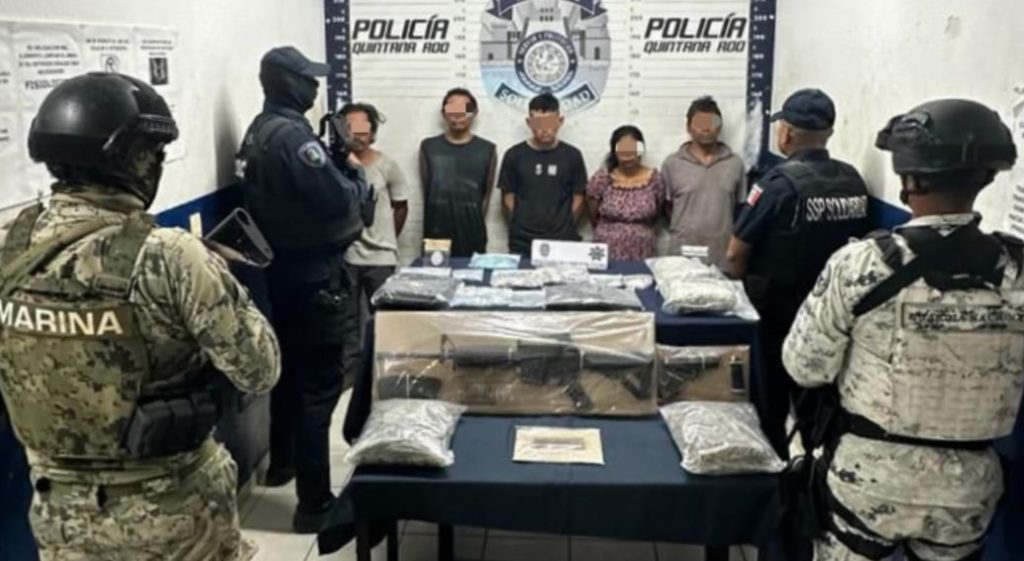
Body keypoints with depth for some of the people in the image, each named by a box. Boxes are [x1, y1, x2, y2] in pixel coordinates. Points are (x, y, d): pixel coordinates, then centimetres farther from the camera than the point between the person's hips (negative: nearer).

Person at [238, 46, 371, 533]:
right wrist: (356, 172, -5)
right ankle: (315, 504, -2)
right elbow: (340, 201, -24)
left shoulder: (257, 131, 11)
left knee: (290, 367, 23)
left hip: (281, 267, 10)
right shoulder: (292, 134, -20)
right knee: (319, 383, -6)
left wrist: (333, 165, 4)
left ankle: (281, 462, 40)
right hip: (314, 273, -10)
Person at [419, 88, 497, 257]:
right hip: (436, 234, 0)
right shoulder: (428, 147, 6)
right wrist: (442, 216, 5)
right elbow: (426, 189, 8)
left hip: (472, 236, 0)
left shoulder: (487, 150, 5)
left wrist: (474, 223, 7)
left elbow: (486, 194, 9)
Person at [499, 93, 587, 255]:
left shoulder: (572, 156, 3)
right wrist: (520, 226, -1)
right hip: (522, 242, 0)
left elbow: (578, 199, 6)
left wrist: (566, 228, -1)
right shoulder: (514, 155, 2)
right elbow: (508, 198, 5)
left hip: (562, 241, 0)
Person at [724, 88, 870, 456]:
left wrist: (744, 277, 4)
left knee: (771, 401, 11)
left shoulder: (781, 182, -19)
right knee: (817, 401, 17)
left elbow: (735, 256, -15)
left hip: (776, 311, -5)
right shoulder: (854, 182, -3)